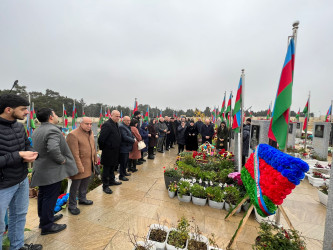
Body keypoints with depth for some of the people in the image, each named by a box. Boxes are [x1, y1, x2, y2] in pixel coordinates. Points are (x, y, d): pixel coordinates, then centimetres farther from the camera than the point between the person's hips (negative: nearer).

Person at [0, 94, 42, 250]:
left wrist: (31, 155, -11)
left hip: (22, 180, 7)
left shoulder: (20, 126, 1)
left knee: (20, 215, 23)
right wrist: (19, 155, -24)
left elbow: (28, 145, 9)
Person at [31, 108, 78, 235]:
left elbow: (39, 148, 18)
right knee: (50, 198, 4)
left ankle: (44, 218, 41)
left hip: (41, 170, 10)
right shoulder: (53, 130, -24)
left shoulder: (36, 131, 9)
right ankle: (47, 226, 19)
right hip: (52, 172, -10)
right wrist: (62, 160, -22)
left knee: (42, 196, 23)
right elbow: (53, 149, -35)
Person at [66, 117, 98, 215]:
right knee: (75, 185, 6)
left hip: (89, 164, 8)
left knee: (85, 183, 21)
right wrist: (79, 167, -18)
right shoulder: (73, 135, -19)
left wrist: (95, 158, 17)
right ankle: (72, 205, 23)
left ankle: (82, 199, 41)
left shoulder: (90, 133, 8)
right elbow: (74, 154, -20)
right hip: (79, 164, -8)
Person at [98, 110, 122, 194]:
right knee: (106, 169, 5)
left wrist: (117, 148, 15)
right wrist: (103, 148, -11)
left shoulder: (115, 124, 9)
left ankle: (111, 180, 40)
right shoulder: (107, 125, -21)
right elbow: (101, 139, -23)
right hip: (108, 152, -9)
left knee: (112, 167, 23)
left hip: (114, 152, 9)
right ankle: (105, 186, 19)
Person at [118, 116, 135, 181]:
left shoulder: (127, 127, 14)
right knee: (123, 162, -1)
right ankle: (121, 175, 12)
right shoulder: (121, 127, -18)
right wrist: (133, 140, -15)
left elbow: (131, 134, 20)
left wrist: (134, 138, -1)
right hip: (123, 148, -10)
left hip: (127, 147, 10)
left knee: (126, 161, 21)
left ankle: (124, 172, 37)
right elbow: (125, 137, -25)